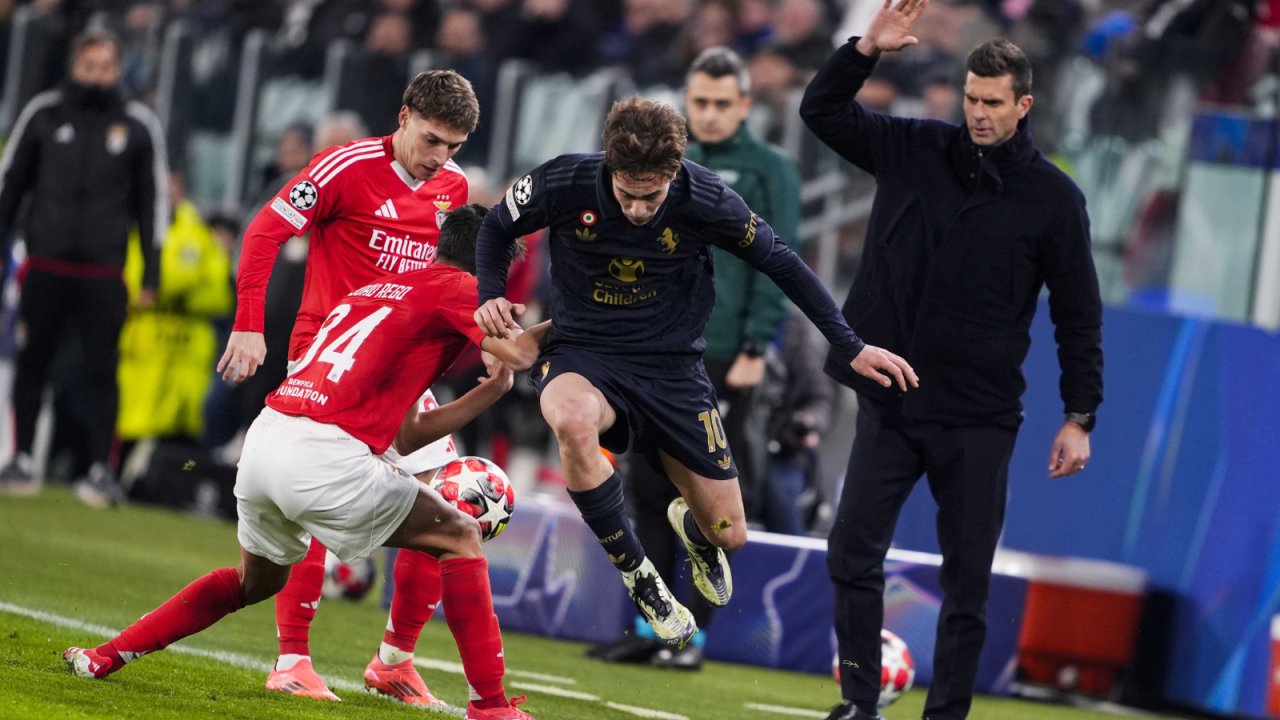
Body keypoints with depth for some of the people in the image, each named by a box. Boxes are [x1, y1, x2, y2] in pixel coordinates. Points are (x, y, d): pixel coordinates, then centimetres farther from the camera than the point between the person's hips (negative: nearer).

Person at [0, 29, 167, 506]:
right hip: (45, 265, 1)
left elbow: (152, 201, 8)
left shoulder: (138, 126, 3)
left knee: (102, 370, -3)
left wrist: (151, 275, 6)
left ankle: (102, 469, 1)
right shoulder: (44, 114, 3)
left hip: (103, 273, -1)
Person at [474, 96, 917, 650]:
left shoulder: (704, 200, -18)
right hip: (583, 355, -1)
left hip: (673, 369, 1)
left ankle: (689, 524, 47)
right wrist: (491, 297, -15)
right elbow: (497, 228, 3)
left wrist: (852, 348, -2)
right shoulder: (564, 184, -18)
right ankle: (639, 578, -18)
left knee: (728, 535, 3)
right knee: (574, 423, -40)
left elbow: (780, 263, -3)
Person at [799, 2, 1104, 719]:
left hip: (979, 418, -2)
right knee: (853, 553, -4)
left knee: (967, 579, 2)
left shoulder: (1054, 198, -3)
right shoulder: (915, 151, 3)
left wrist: (1080, 417, -3)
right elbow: (822, 111, 8)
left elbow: (1079, 315, 1)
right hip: (889, 405, 2)